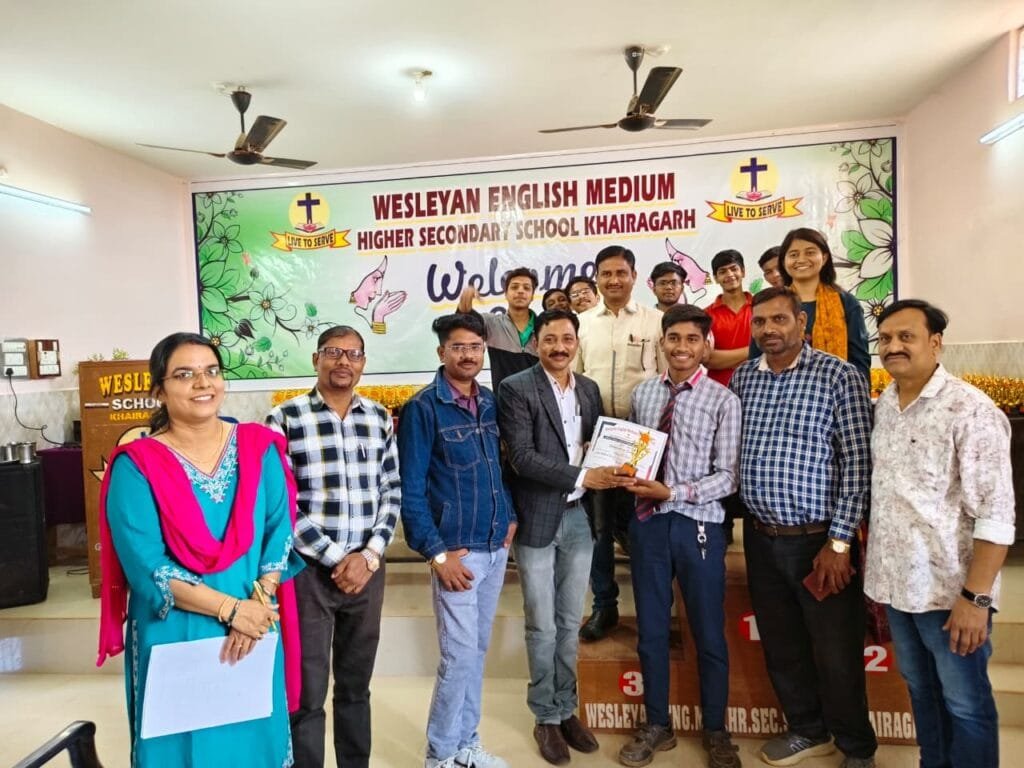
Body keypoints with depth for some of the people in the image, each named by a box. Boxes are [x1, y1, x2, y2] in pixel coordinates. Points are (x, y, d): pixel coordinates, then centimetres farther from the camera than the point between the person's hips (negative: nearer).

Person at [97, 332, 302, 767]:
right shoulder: (136, 466, -11)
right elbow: (145, 565, -16)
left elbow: (280, 531, -3)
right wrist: (231, 608, -19)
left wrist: (259, 603, -16)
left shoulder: (259, 447, -2)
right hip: (174, 636, -2)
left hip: (253, 631, 3)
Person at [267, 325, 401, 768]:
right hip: (308, 570, -3)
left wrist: (369, 554, -6)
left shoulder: (380, 419, 6)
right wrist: (335, 557, -11)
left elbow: (392, 493, 6)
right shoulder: (285, 419, -6)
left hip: (367, 568, 4)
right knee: (306, 693, 8)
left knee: (356, 685, 18)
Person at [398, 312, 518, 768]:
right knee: (459, 654, 0)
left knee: (477, 650, 16)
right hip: (457, 550, -6)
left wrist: (510, 517, 7)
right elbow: (410, 489, -12)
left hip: (496, 546, 6)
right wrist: (436, 553, -14)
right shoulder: (423, 408, -11)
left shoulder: (491, 403, 6)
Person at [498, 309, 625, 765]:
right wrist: (582, 476, -23)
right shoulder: (516, 389, -10)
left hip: (579, 517, 5)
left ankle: (567, 709, 32)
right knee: (542, 626, 8)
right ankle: (546, 716, 27)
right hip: (537, 519, -4)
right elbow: (522, 456, -18)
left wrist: (609, 472, -8)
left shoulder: (589, 390, 8)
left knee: (570, 623, 16)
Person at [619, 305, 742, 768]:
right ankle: (657, 726, 35)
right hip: (647, 522, 4)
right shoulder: (642, 394, 6)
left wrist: (673, 491, -21)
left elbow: (728, 477, -11)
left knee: (708, 634, 13)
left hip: (698, 525, -3)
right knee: (651, 631, 16)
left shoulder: (722, 400, -7)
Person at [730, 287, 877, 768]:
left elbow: (857, 464, -11)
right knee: (780, 646, 18)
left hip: (820, 539, -4)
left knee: (836, 654, 9)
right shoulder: (742, 377, 5)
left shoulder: (839, 377, -9)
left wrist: (839, 543, -14)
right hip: (760, 537, 5)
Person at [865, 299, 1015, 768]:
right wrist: (879, 573, 13)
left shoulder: (970, 410, -15)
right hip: (896, 584, 6)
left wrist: (975, 597, -20)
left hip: (950, 589, -6)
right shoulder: (883, 405, 5)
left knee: (965, 705, 10)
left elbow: (995, 515, -18)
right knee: (920, 692, 21)